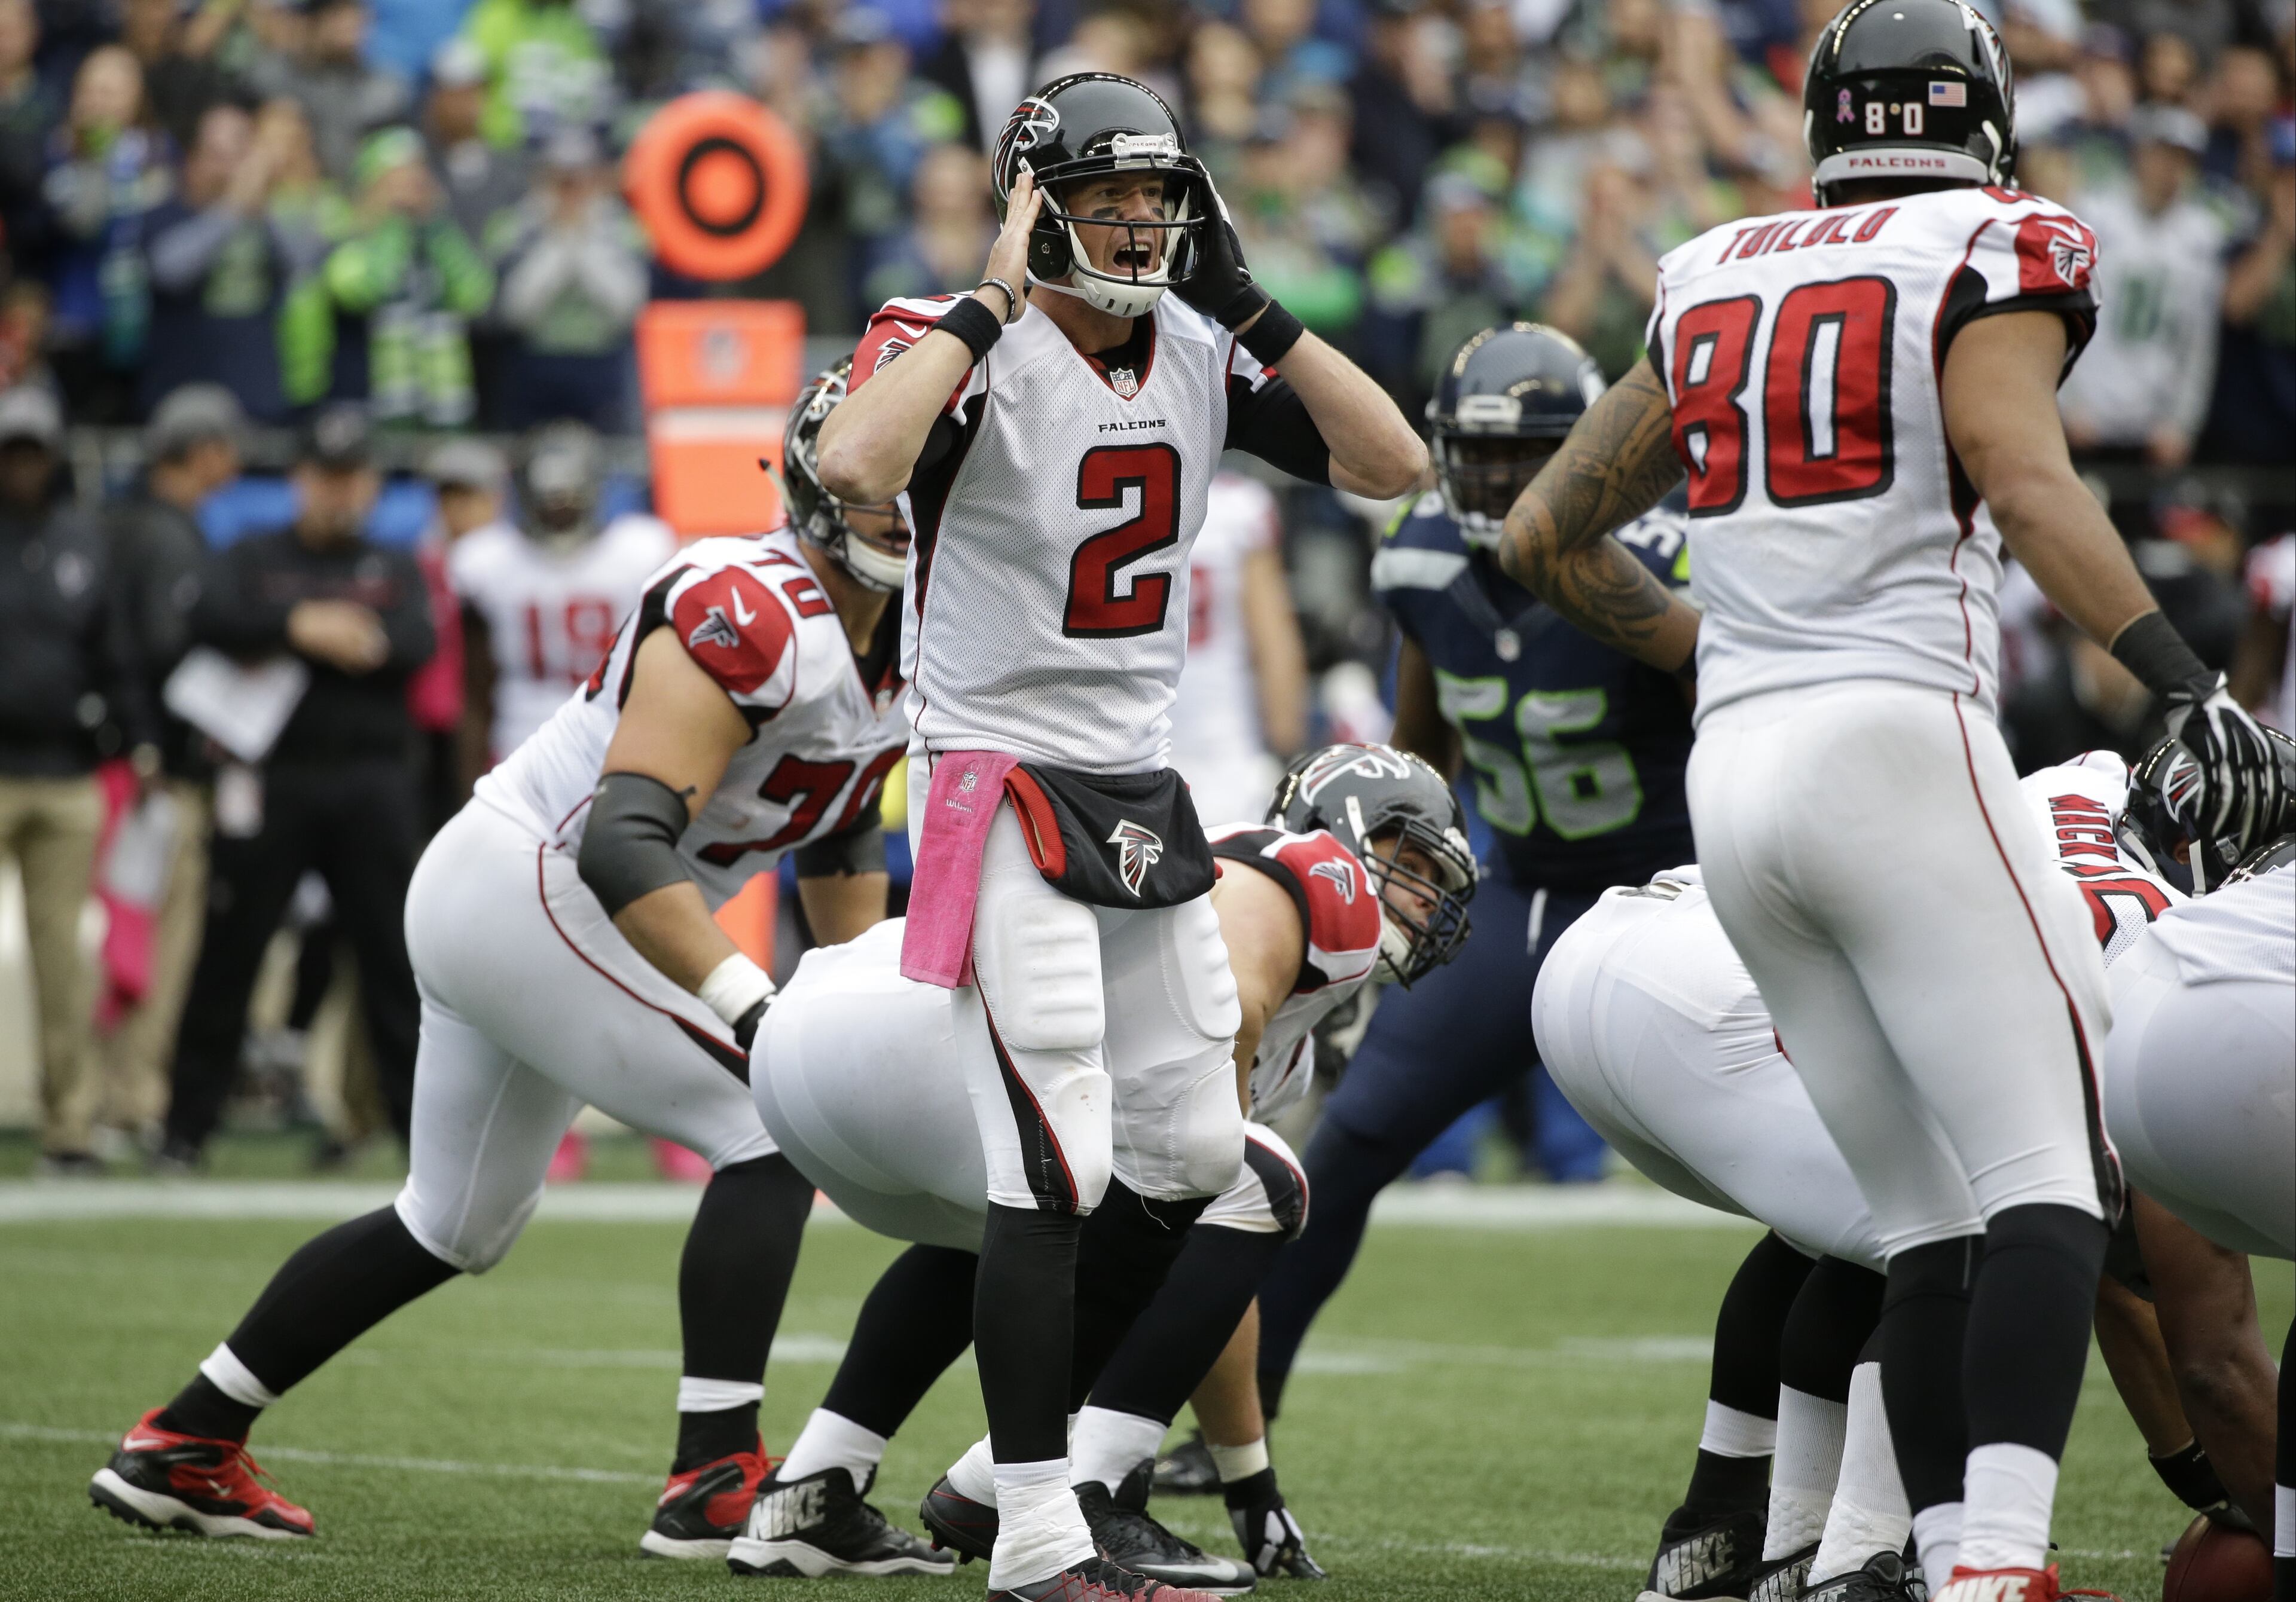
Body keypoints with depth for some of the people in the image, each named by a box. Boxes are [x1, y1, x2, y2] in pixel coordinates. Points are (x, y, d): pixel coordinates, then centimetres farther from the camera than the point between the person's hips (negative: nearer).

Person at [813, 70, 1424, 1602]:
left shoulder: (1200, 358, 5)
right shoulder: (972, 352, -14)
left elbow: (1392, 465, -1)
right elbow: (855, 466, -35)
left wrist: (1249, 302, -7)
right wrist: (991, 302, -27)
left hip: (1144, 788, 8)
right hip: (1000, 779, -7)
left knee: (1194, 1154, 11)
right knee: (1057, 1162, -13)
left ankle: (1044, 1428, 28)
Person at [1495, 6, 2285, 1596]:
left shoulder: (1712, 287, 18)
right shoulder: (1991, 259, 1)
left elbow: (1548, 537, 25)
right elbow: (2025, 477, -19)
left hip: (1733, 766, 7)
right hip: (1897, 744, -6)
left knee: (1930, 1223, 10)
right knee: (2051, 1176, -8)